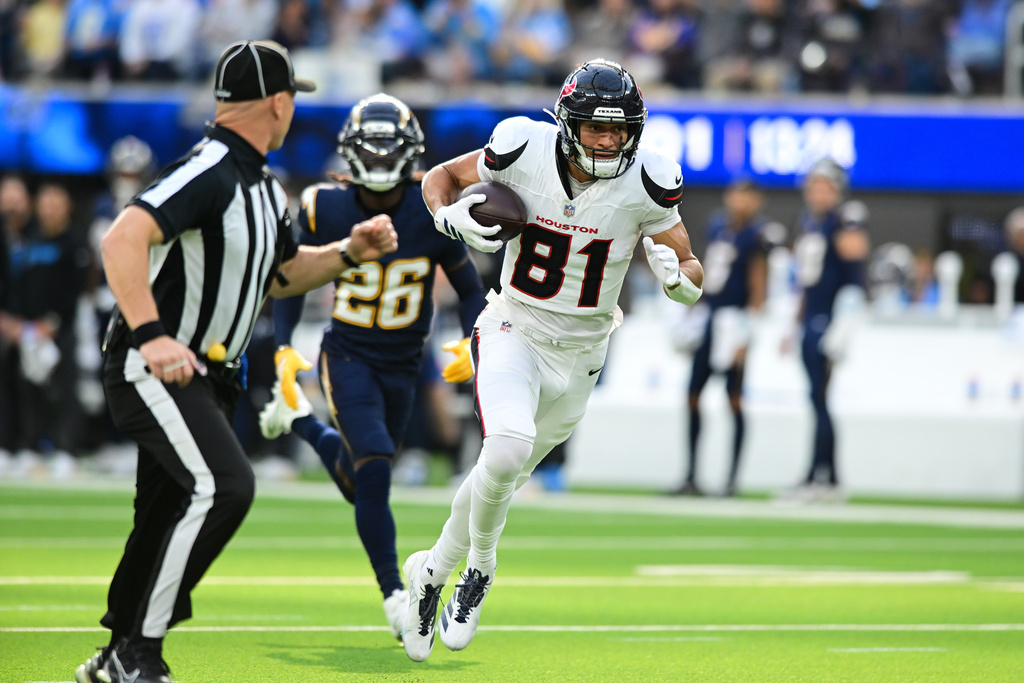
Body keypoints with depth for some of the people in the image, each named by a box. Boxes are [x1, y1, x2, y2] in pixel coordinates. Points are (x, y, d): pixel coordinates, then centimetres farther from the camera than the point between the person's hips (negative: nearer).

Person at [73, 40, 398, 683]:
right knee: (223, 485, -23)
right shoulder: (209, 173, -19)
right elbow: (123, 240, -30)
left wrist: (349, 253, 11)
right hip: (152, 367, -10)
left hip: (205, 376, 10)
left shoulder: (265, 187, 13)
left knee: (167, 520, 11)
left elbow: (280, 274, 28)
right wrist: (150, 336, -38)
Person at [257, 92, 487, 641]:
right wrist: (284, 350, -9)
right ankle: (393, 591, -8)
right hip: (347, 356, -3)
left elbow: (471, 292, 0)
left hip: (402, 368, 3)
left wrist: (471, 344, -17)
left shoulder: (434, 214, -12)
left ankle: (299, 419, 45)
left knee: (358, 485, 16)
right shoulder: (327, 210, -12)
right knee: (374, 470, -21)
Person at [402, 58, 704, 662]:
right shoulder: (525, 152, -15)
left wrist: (677, 276, -29)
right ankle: (481, 563, -1)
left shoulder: (646, 184, -15)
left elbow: (693, 275, -5)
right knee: (507, 448, -28)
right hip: (514, 333, -2)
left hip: (580, 352, 2)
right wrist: (450, 216, -19)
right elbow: (440, 177, 3)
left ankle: (434, 570, 39)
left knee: (504, 477, 14)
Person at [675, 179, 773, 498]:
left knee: (734, 399, -5)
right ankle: (691, 477, 15)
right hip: (708, 316, 8)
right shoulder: (718, 226, 11)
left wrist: (746, 335, -17)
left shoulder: (756, 235, -10)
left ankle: (733, 479, 0)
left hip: (734, 319, -8)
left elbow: (758, 289, -12)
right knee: (693, 397, 8)